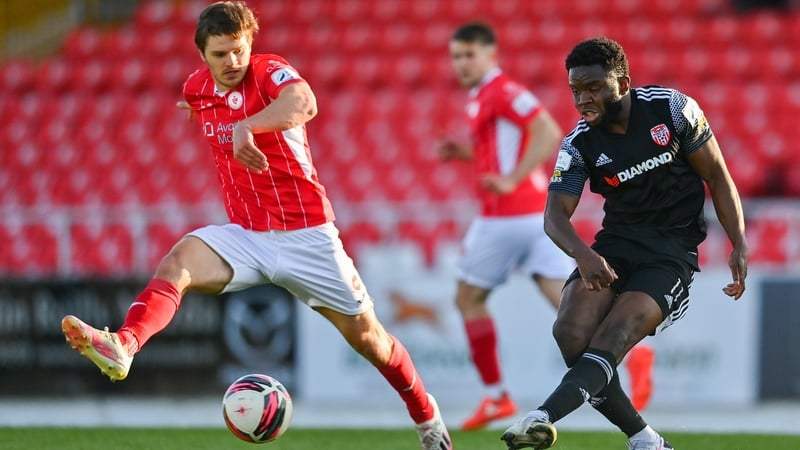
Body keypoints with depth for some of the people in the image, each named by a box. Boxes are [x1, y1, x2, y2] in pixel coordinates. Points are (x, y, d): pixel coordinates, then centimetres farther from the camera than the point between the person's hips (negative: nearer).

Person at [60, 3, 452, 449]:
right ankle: (123, 347, -49)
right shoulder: (197, 89, 3)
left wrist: (246, 126, -54)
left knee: (365, 334, 6)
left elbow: (304, 104, -42)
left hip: (306, 235, -4)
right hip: (246, 237, 4)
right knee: (178, 263, -27)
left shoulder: (270, 71, -15)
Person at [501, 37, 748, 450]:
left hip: (672, 251, -3)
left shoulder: (673, 109, -7)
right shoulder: (579, 145, -3)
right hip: (615, 246, 3)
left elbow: (716, 175, 1)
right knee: (571, 333, -20)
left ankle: (544, 417, -41)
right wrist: (583, 255, -35)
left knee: (612, 337, -25)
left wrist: (739, 246, -8)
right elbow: (555, 214, -13)